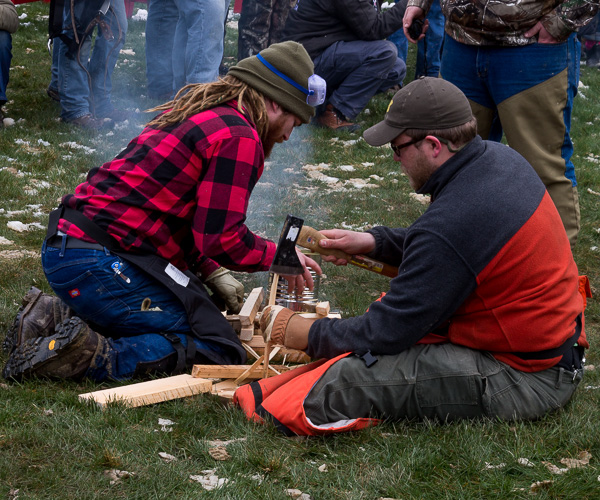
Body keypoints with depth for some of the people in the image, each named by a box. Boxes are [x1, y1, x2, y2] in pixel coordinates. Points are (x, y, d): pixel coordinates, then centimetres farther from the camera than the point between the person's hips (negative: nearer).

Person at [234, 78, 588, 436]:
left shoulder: (450, 225, -28)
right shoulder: (500, 159, 1)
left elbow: (387, 334, -20)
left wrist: (300, 333, -5)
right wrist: (372, 242, 13)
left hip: (526, 381, -11)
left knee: (352, 376, -20)